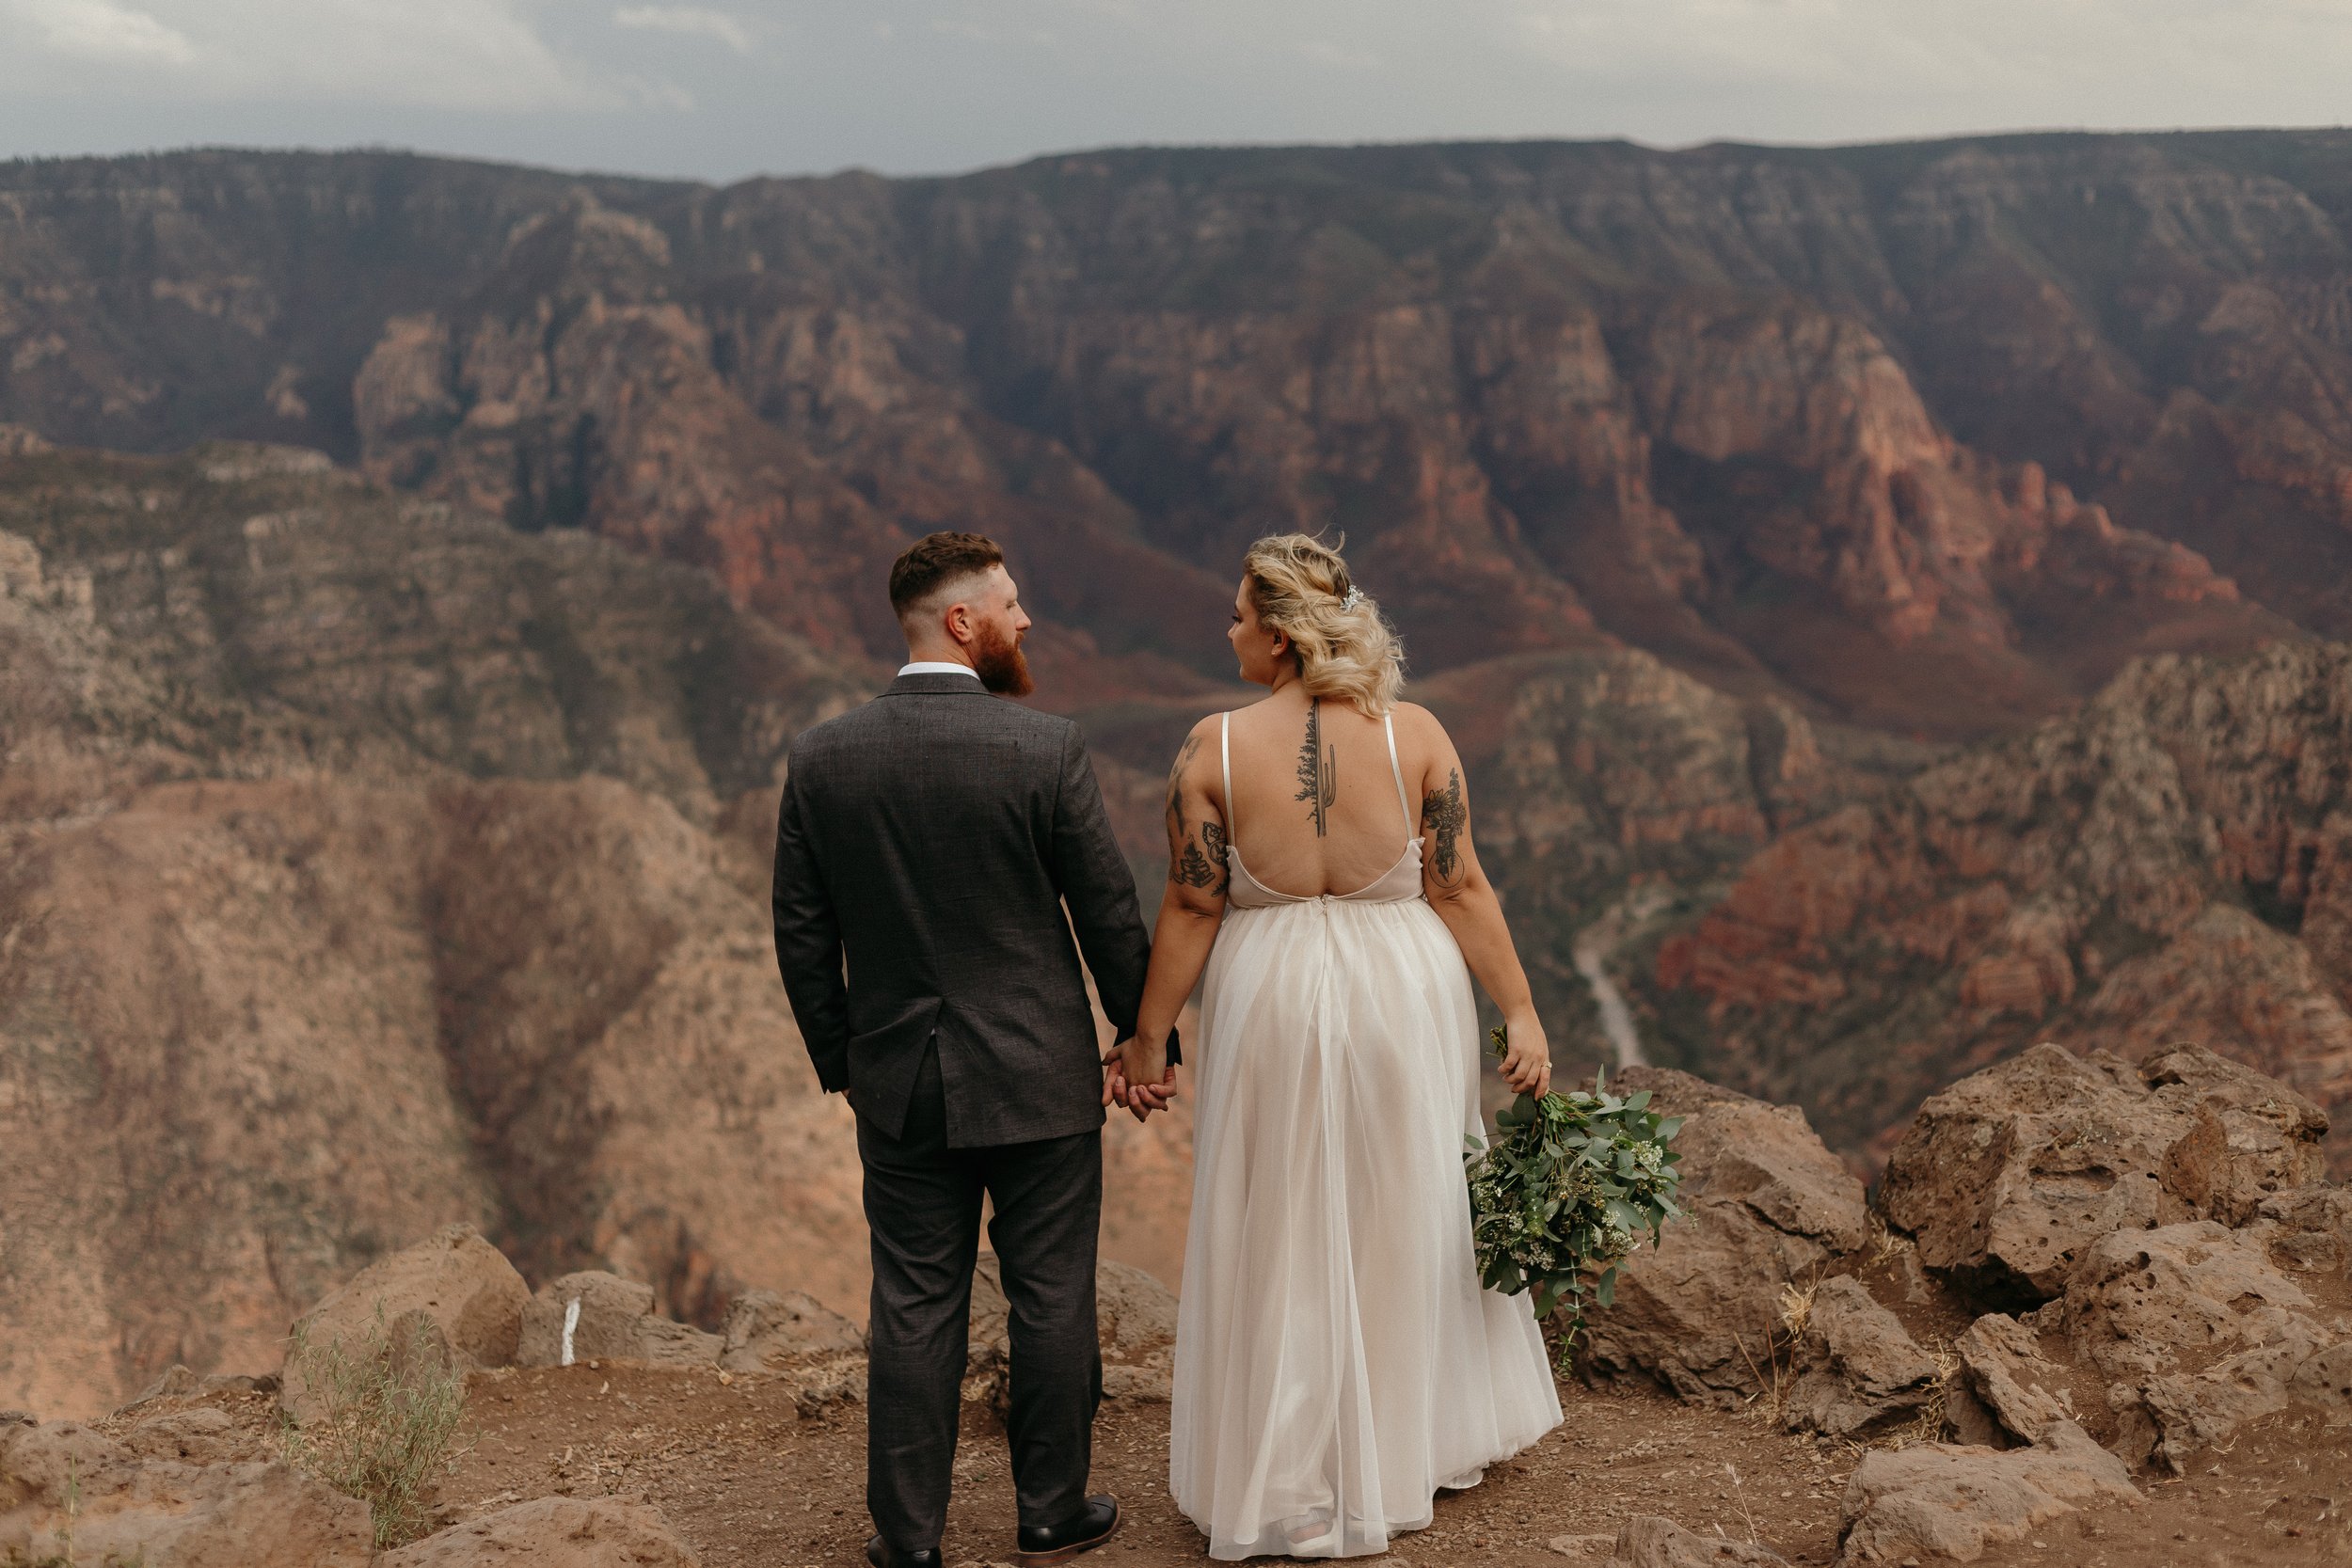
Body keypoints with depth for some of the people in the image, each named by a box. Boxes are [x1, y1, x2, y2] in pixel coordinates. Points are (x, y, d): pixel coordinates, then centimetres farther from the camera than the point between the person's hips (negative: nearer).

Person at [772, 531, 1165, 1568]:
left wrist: (839, 1063, 14)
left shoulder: (820, 758, -3)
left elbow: (800, 935, 2)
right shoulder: (1044, 749, -12)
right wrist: (1144, 1038, 8)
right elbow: (1109, 914, -6)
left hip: (898, 1084, 3)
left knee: (914, 1308, 10)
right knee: (1051, 1299, 11)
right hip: (1039, 1077, -2)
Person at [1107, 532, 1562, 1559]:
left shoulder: (1214, 748, -12)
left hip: (1273, 1006, -1)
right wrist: (1521, 1012, 1)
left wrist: (1147, 1038, 1)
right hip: (1403, 998, 1)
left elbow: (1191, 911, -9)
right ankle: (1418, 1438, 36)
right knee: (1405, 1218, 19)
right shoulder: (1415, 734, -9)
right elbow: (1461, 891, -7)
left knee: (1281, 1238, 12)